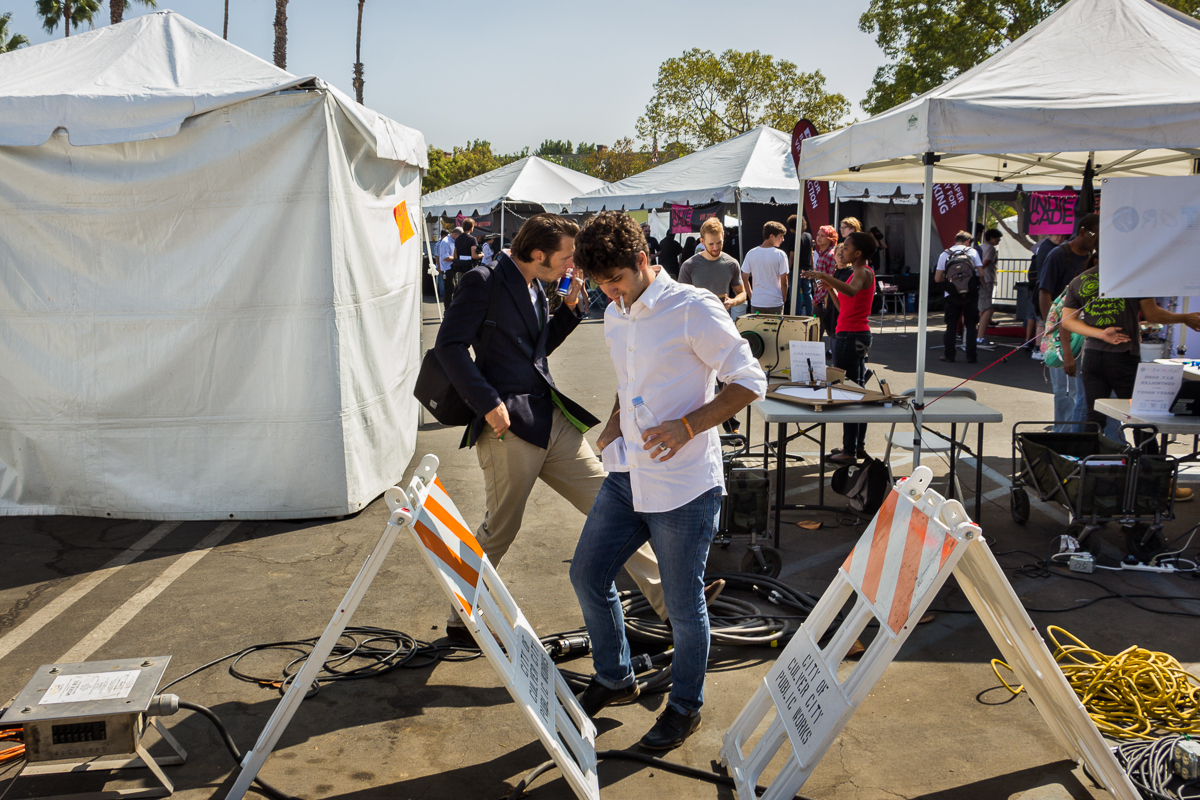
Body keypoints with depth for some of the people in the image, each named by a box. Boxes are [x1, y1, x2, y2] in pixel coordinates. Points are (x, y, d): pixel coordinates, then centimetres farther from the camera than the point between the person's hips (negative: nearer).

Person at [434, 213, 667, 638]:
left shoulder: (535, 289, 16)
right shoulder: (483, 282, -9)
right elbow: (450, 344, -15)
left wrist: (570, 307, 12)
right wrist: (488, 403, -21)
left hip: (551, 418, 8)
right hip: (508, 426, -8)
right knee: (500, 528, 2)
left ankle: (667, 596, 8)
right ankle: (462, 618, 22)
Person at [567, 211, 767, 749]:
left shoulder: (694, 309, -13)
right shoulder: (614, 317, 11)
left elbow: (750, 382, -12)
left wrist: (687, 426, -22)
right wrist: (616, 422, 7)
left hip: (684, 484, -7)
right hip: (626, 476, 8)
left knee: (683, 603, 4)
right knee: (587, 574, 12)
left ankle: (685, 707, 27)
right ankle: (614, 678, 35)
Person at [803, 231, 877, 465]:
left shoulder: (862, 272, -13)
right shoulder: (861, 272, 18)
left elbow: (851, 291, -39)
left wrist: (825, 277, -46)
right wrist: (830, 289, 21)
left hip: (851, 337, -11)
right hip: (858, 335, 11)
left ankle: (849, 451, -6)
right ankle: (858, 445, 23)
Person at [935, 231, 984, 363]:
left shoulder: (944, 254, 4)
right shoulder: (972, 252, 1)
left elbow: (937, 278, 0)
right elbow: (981, 273, -6)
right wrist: (981, 283, 15)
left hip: (952, 295, 1)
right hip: (970, 294, -1)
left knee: (951, 325, 10)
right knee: (971, 325, 7)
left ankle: (949, 354, 9)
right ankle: (971, 356, 7)